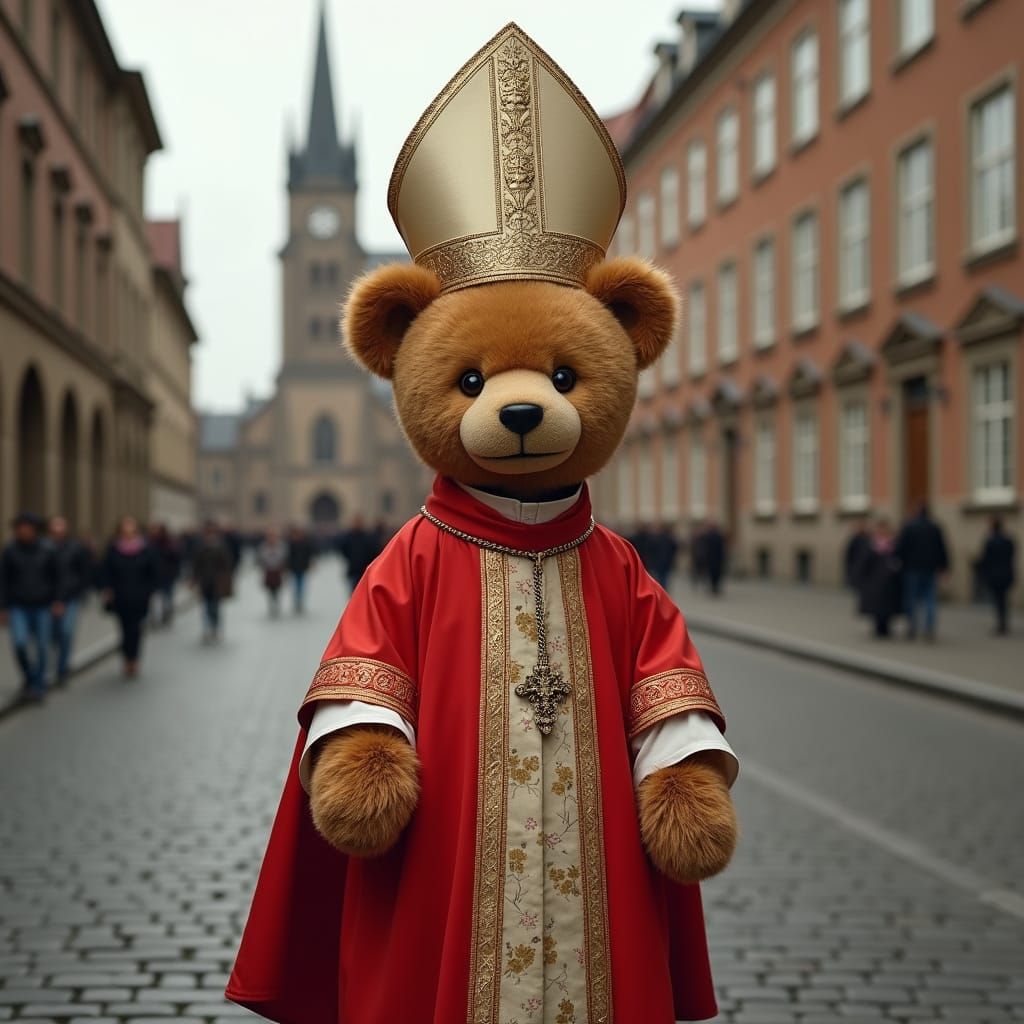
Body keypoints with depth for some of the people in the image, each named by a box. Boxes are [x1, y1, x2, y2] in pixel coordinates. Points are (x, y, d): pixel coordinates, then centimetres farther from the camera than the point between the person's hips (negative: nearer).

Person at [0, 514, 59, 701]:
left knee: (41, 647, 1)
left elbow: (54, 578, 7)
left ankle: (38, 685, 15)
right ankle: (28, 676, 8)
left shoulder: (46, 551, 0)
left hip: (42, 606, 1)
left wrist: (56, 600, -2)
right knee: (19, 642, -17)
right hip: (18, 607, -1)